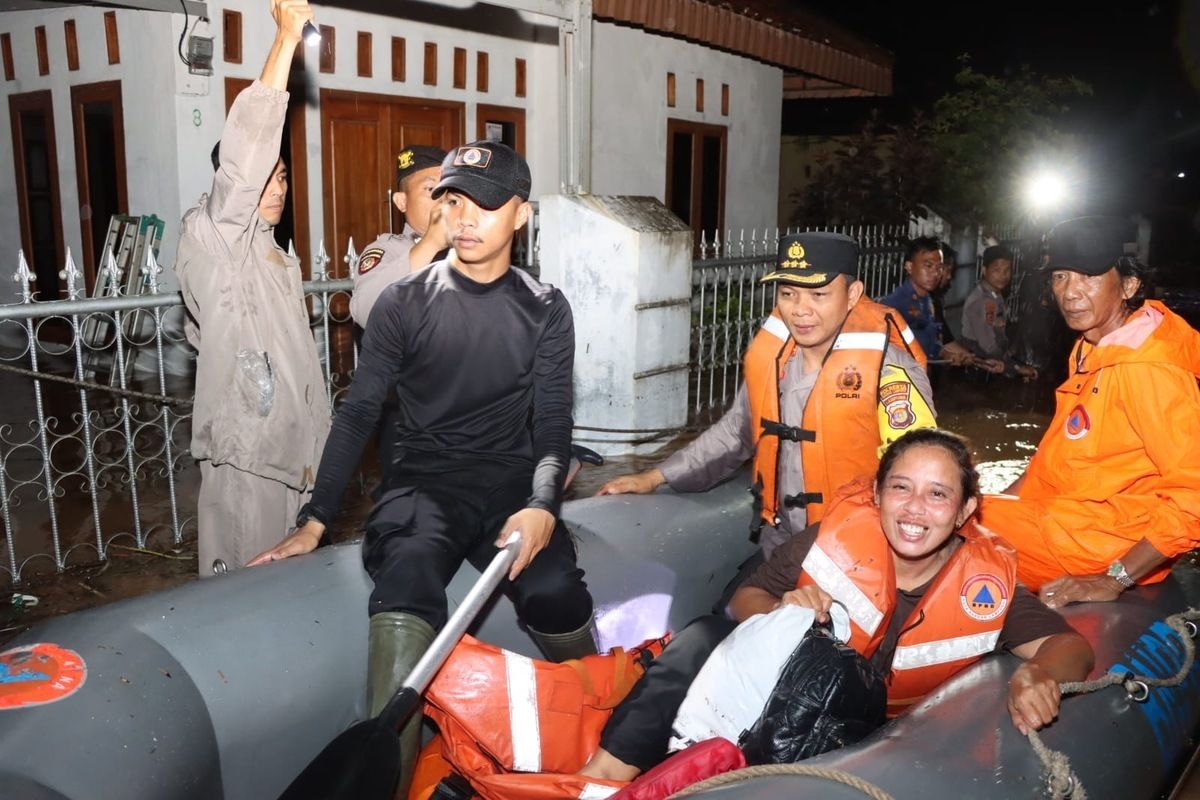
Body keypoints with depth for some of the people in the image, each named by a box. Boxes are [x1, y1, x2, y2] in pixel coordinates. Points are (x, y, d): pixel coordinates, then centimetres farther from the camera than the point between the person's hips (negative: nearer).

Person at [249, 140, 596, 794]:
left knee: (556, 590, -28)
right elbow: (358, 412, 3)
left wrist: (542, 506, -19)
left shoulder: (545, 311, 7)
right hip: (423, 480, 0)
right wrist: (315, 520, -5)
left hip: (512, 479, 1)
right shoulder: (404, 303, 4)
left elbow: (553, 423, 1)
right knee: (406, 580, -34)